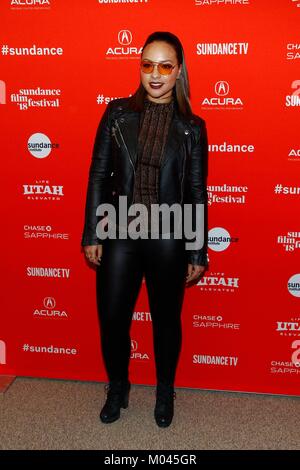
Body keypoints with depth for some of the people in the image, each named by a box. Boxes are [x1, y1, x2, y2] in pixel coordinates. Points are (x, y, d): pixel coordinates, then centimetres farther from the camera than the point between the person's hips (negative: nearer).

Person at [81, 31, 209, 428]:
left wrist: (198, 253, 2)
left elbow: (197, 193, 2)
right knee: (112, 320, 10)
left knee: (166, 320, 14)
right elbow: (98, 176, 2)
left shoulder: (192, 127, 1)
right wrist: (92, 235, -1)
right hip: (120, 235, 1)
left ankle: (165, 393, 39)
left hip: (168, 239, 0)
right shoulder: (117, 113, 2)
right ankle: (117, 389, 37)